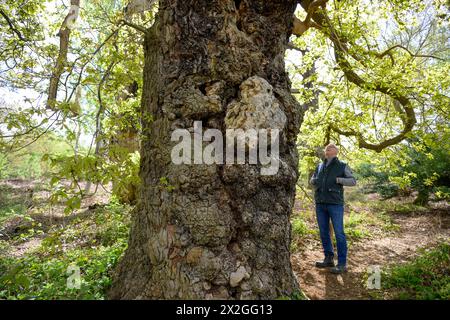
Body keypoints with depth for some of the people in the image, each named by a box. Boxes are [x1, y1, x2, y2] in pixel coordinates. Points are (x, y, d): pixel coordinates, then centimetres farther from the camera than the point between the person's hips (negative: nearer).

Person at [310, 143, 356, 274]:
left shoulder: (342, 166, 4)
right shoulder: (320, 166, 16)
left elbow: (353, 181, 1)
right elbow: (312, 179, 25)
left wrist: (338, 180, -14)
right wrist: (314, 181, 2)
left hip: (335, 204, -5)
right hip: (320, 204, 5)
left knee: (339, 233, -3)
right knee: (324, 232, 10)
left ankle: (342, 264, 4)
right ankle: (329, 259, 22)